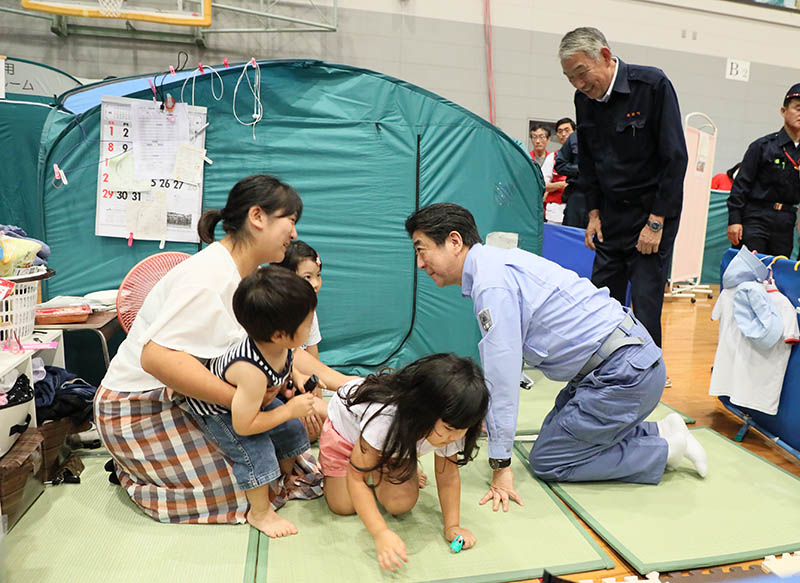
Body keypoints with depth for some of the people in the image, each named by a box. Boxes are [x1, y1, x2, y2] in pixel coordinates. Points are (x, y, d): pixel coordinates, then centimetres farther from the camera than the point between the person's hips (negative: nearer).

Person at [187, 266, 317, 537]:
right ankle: (260, 512, 8)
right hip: (213, 409, -8)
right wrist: (289, 410, -31)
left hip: (252, 398, 8)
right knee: (256, 451, -18)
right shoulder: (251, 372, -48)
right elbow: (243, 426, -35)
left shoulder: (278, 345, -25)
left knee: (292, 430, 11)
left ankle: (286, 477, 40)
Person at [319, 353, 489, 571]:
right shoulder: (384, 415, -47)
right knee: (344, 507, -4)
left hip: (397, 442, 4)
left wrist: (452, 526, -25)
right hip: (347, 427, -3)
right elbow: (356, 478, -37)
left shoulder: (451, 424, -31)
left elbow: (448, 476, -16)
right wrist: (380, 533, -46)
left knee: (401, 504, -12)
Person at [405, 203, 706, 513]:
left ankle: (665, 449, 6)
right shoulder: (495, 262, 10)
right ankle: (659, 432, 20)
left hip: (624, 373, -10)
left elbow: (503, 376, -22)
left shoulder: (491, 283, -21)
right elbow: (495, 362, 20)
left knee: (546, 461, 1)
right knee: (554, 435, 21)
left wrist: (500, 465, -15)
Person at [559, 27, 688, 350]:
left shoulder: (652, 85, -12)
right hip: (611, 215, 5)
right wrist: (594, 213, 7)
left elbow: (675, 158, -13)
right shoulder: (584, 98, 3)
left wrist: (656, 222, -15)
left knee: (645, 305, -6)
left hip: (653, 213, -5)